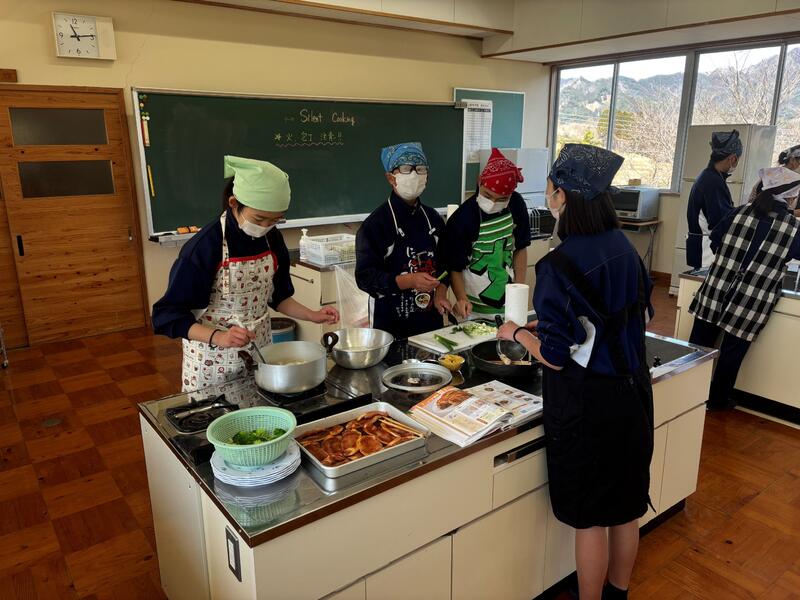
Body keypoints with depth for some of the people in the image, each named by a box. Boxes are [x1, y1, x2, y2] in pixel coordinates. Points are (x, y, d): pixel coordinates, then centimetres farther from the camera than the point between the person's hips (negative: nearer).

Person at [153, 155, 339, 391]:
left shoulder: (272, 239, -4)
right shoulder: (204, 247, -21)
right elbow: (169, 315, -17)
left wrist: (313, 316, -5)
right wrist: (218, 337, -31)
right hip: (214, 360, -5)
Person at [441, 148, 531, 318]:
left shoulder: (516, 205, -7)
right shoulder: (462, 219, -20)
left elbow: (520, 249, 6)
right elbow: (455, 268, -13)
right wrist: (462, 299, -27)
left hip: (508, 302, 4)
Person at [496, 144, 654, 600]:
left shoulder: (563, 264, -23)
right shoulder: (624, 247, 0)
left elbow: (557, 356, -21)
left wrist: (518, 333, -1)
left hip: (587, 402, -8)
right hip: (632, 391, 8)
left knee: (590, 519, 11)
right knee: (626, 506, 23)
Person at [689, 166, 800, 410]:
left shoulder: (741, 212, 3)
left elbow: (715, 241, 11)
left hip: (716, 291, 3)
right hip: (751, 302, -2)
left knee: (699, 343, 12)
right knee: (732, 352, 10)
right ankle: (716, 400, 23)